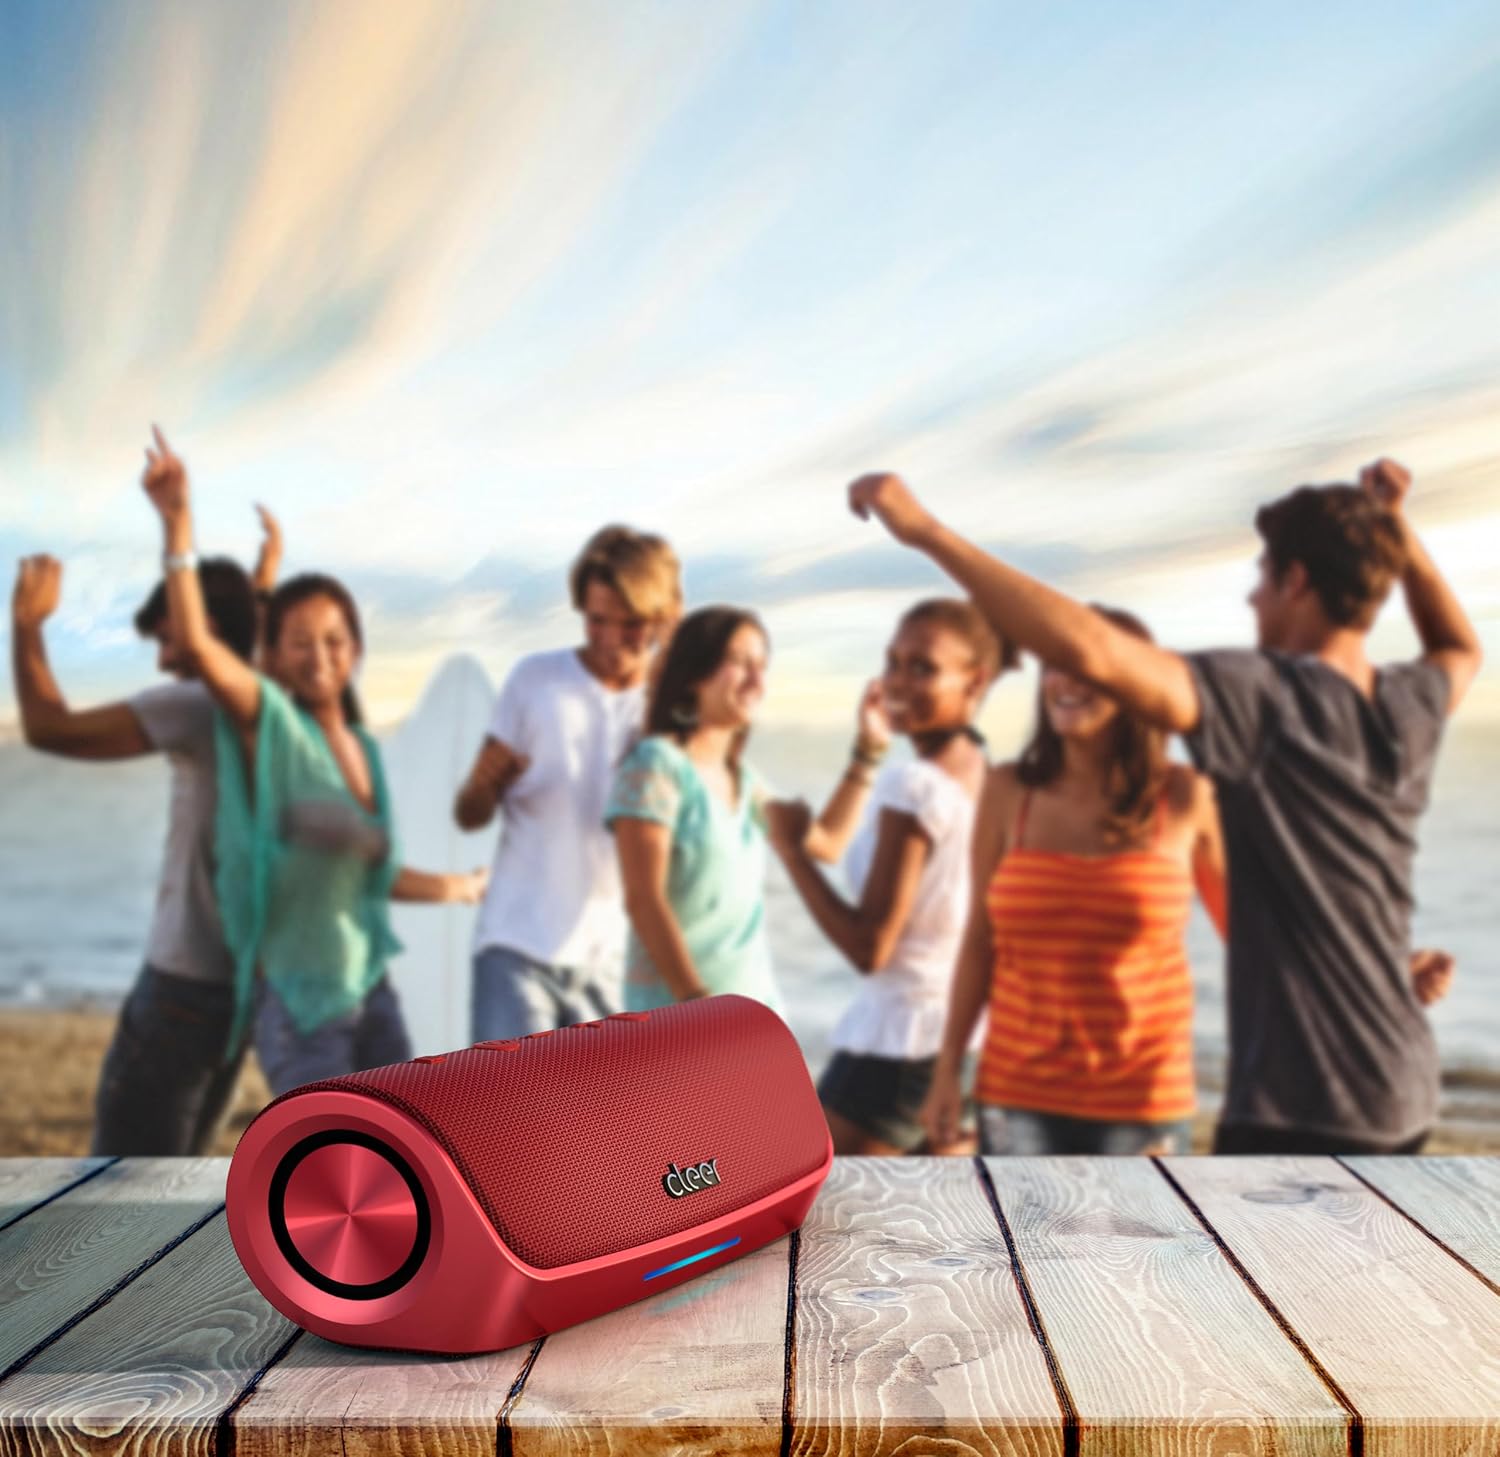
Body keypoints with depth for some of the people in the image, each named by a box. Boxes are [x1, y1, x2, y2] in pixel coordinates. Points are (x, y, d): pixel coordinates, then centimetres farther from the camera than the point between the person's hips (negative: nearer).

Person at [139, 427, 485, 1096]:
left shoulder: (363, 747, 8)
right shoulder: (269, 720, -8)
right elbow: (195, 640, -26)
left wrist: (454, 887, 31)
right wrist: (177, 521, -34)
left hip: (366, 987, 6)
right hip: (294, 997, -6)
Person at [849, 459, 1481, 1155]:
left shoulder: (1269, 697, -17)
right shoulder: (1412, 709, 5)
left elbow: (1091, 649, -31)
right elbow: (1461, 649, 32)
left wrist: (926, 529, -26)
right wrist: (1397, 529, 22)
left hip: (1303, 1106, -9)